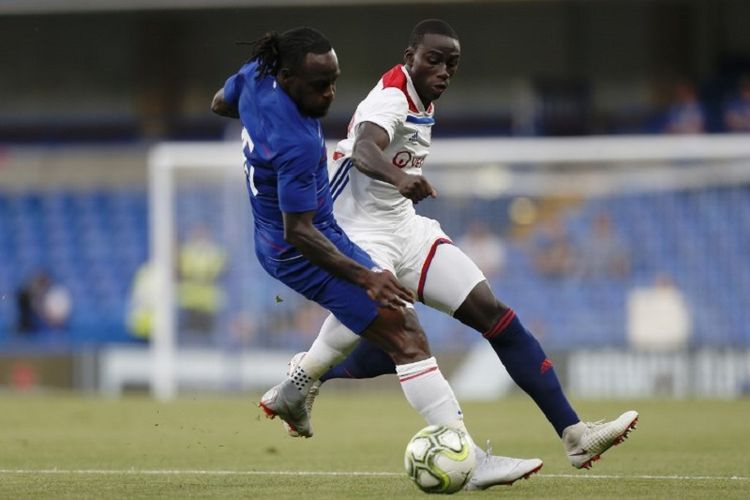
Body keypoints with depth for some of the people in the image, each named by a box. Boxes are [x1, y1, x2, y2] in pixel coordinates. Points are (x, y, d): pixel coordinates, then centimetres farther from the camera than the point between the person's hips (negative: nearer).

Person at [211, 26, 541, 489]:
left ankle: (293, 390, 38)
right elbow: (299, 231, -31)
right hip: (303, 253, -10)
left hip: (271, 243, 10)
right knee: (406, 335, -14)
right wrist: (365, 277, -33)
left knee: (365, 298, 35)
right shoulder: (298, 145, -34)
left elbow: (220, 103, 15)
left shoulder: (256, 75, -9)